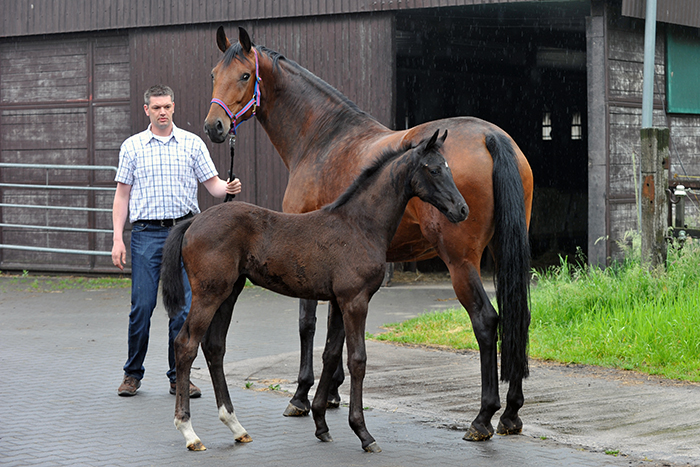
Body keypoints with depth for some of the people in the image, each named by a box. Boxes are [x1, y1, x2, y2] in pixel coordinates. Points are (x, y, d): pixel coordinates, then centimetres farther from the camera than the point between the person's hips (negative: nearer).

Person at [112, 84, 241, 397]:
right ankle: (133, 373, 14)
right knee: (142, 306, -1)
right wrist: (118, 239, -1)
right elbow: (122, 195, 7)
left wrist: (228, 189, -17)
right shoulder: (132, 147, 6)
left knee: (183, 307, 0)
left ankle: (178, 376, 10)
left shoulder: (193, 144, 7)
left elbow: (212, 184, 7)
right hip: (146, 234, -1)